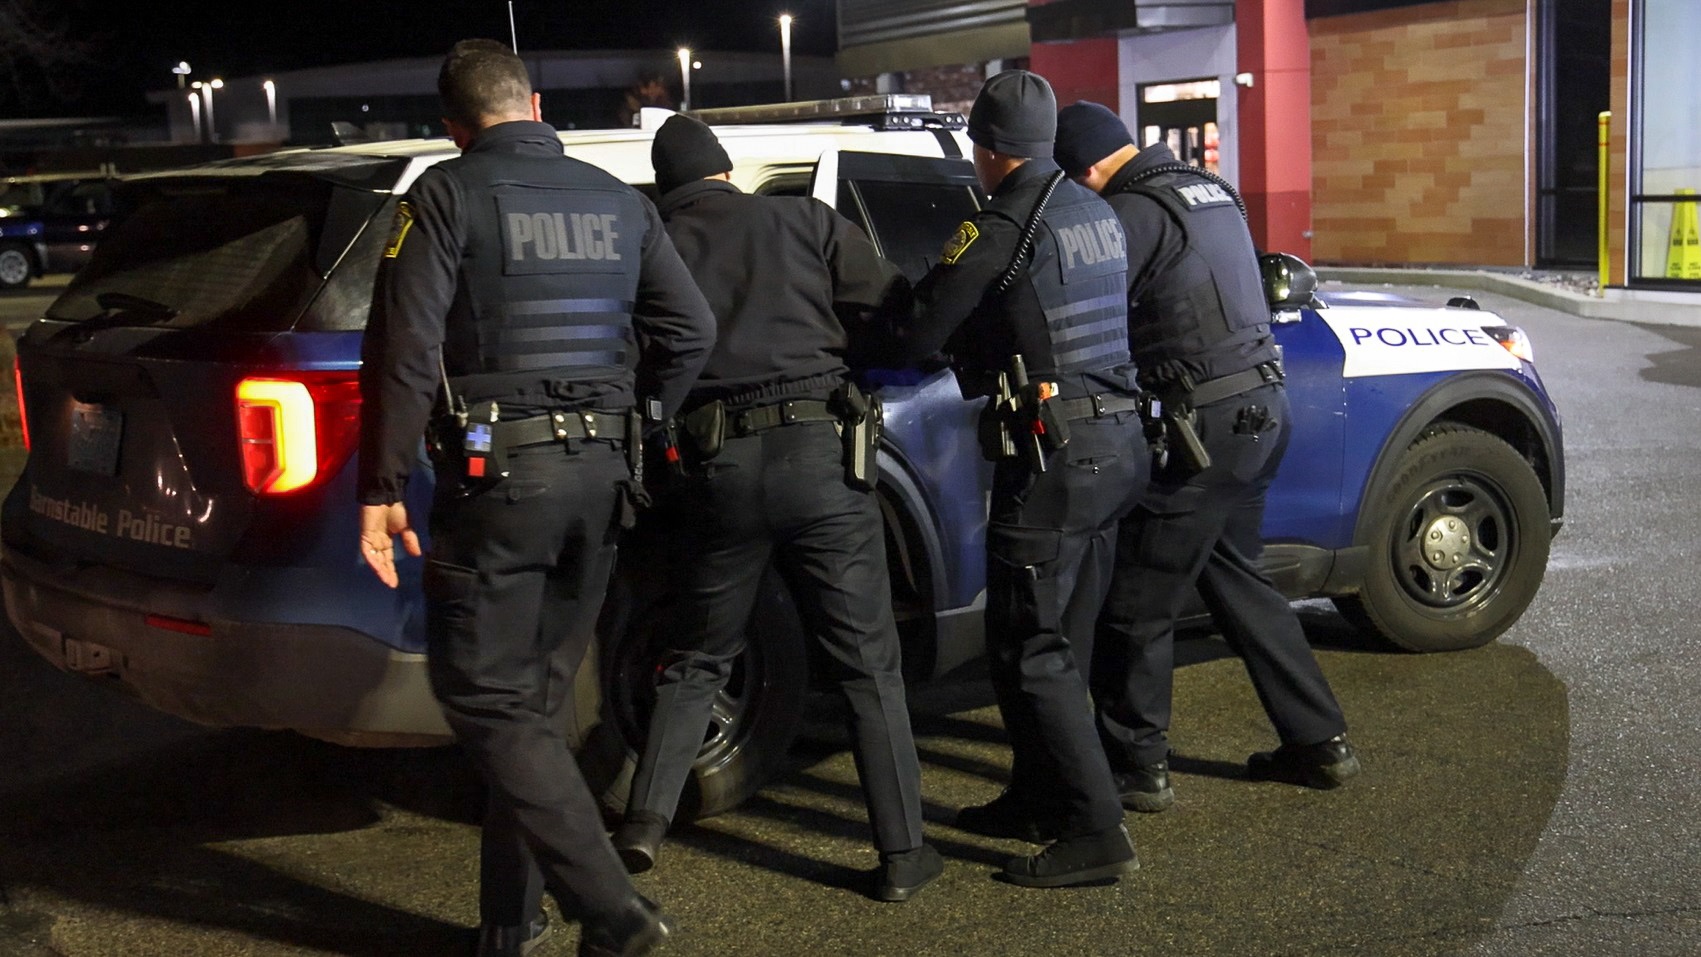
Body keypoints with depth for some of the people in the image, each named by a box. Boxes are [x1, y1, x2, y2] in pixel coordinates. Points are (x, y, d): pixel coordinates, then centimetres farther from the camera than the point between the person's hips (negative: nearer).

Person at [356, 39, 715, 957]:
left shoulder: (447, 195, -3)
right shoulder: (616, 201, 12)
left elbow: (403, 349, -11)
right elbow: (690, 329, 8)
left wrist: (382, 488, -7)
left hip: (496, 475, -6)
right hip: (598, 473, 6)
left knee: (487, 699, 0)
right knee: (532, 698, 14)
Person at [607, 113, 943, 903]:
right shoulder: (802, 220, 9)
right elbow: (898, 305, 5)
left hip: (717, 465, 1)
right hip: (817, 452, -1)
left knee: (698, 657, 20)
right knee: (868, 666, 7)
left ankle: (646, 821, 12)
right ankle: (902, 854, 9)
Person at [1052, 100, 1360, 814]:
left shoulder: (1131, 212, -15)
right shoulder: (1210, 190, 14)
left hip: (1203, 426, -9)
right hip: (1261, 408, 9)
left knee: (1137, 601, 2)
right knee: (1235, 576, 21)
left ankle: (1137, 767, 11)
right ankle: (1318, 742, 26)